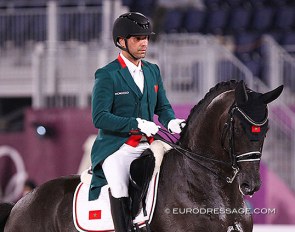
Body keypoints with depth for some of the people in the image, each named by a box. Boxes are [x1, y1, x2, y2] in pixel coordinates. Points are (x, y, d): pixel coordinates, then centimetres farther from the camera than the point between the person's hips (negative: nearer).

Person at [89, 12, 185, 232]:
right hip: (116, 147, -6)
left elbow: (163, 107, 18)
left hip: (147, 146, 6)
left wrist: (171, 122, -7)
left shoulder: (153, 71, 14)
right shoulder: (107, 75, -4)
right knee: (119, 188, -29)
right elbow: (100, 117, -11)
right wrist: (137, 124, -21)